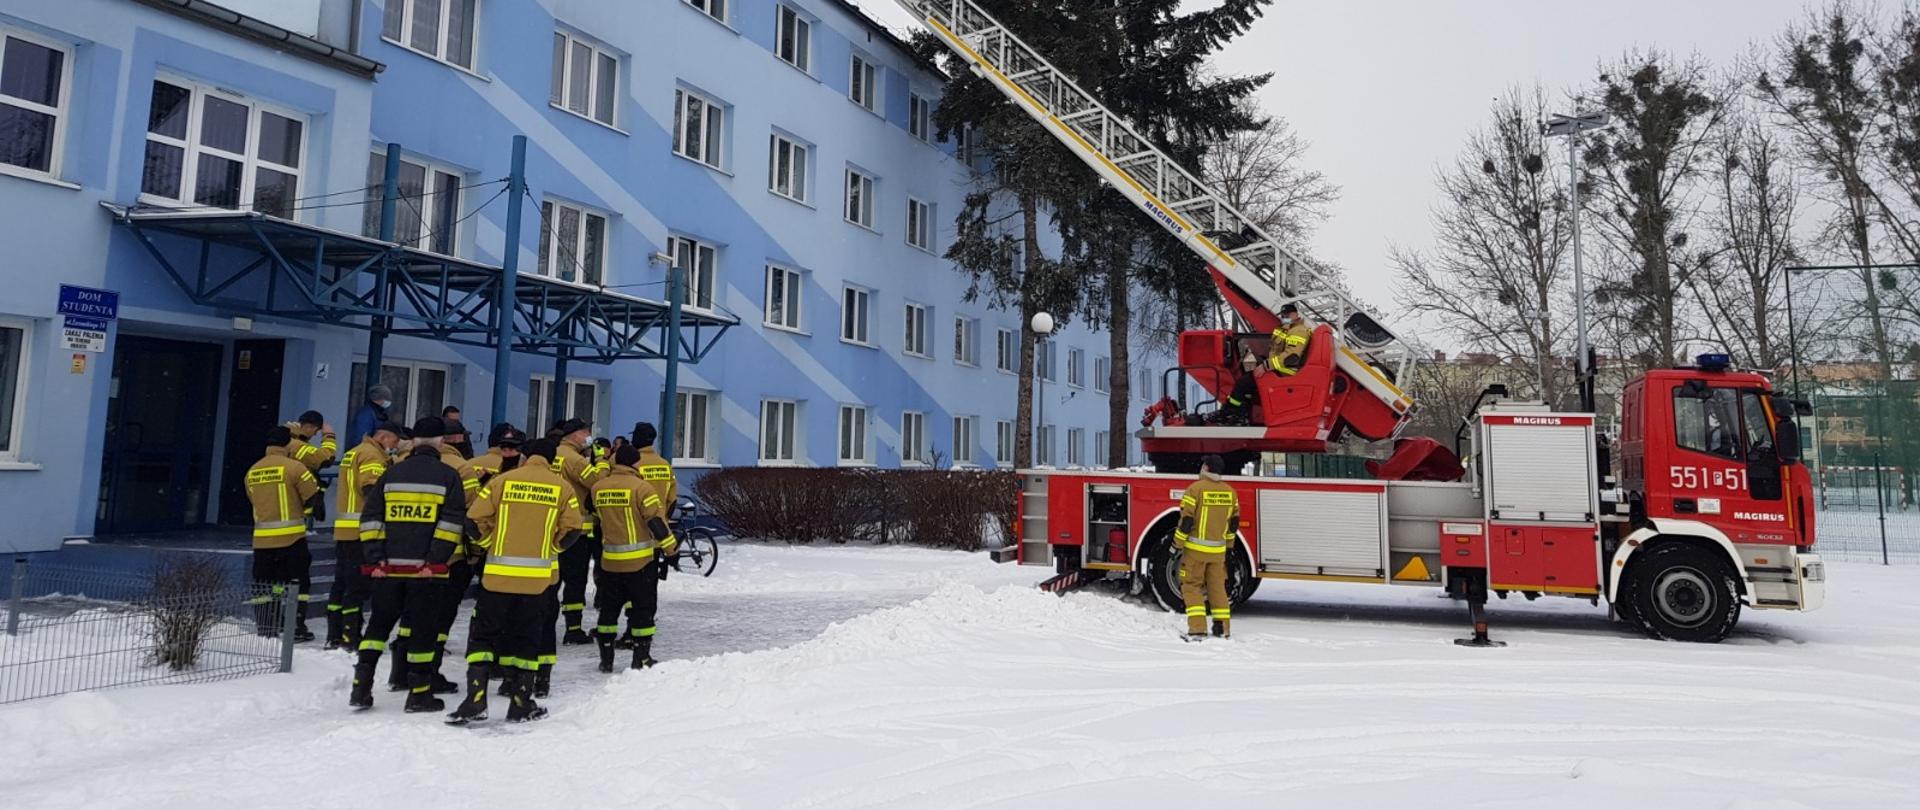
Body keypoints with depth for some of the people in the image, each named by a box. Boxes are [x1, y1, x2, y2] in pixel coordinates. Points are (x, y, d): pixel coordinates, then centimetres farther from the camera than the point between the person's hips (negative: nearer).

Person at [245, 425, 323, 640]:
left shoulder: (252, 471, 9)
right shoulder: (294, 467, -10)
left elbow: (254, 501, 19)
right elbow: (313, 497, -7)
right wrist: (302, 511, 14)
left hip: (261, 538, 5)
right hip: (291, 536, -5)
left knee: (264, 583, 12)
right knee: (297, 581, 1)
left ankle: (264, 628, 15)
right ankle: (296, 628, -1)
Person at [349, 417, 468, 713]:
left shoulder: (392, 473, 9)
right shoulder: (448, 476, -1)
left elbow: (370, 517, 6)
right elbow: (452, 522, -11)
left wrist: (375, 558, 4)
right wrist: (435, 560, -12)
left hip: (390, 567, 3)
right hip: (427, 569, -3)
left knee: (379, 623, 16)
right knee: (422, 628, 5)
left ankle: (361, 688, 12)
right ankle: (419, 693, 9)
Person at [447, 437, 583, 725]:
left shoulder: (502, 481, -1)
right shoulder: (562, 487, 1)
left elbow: (475, 522, -3)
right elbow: (571, 532, 1)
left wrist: (490, 546, 14)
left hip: (498, 573, -1)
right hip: (539, 577, 1)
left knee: (484, 633, 11)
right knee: (527, 637, 11)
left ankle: (475, 699, 2)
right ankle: (520, 703, 15)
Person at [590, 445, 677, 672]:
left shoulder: (598, 488, 2)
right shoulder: (641, 487, -14)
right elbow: (657, 520, -16)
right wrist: (670, 548, -8)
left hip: (610, 560, 4)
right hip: (641, 560, -4)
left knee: (609, 607, 15)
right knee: (643, 607, 6)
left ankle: (606, 658, 18)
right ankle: (641, 658, 9)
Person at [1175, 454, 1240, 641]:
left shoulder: (1196, 488, -13)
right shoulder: (1230, 491, 4)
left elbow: (1186, 519, -14)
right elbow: (1234, 521, 11)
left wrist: (1179, 544, -5)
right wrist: (1228, 544, 23)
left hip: (1196, 548, -5)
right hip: (1218, 549, 5)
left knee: (1192, 586, 3)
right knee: (1218, 586, 15)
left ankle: (1197, 629, -5)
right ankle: (1222, 627, 18)